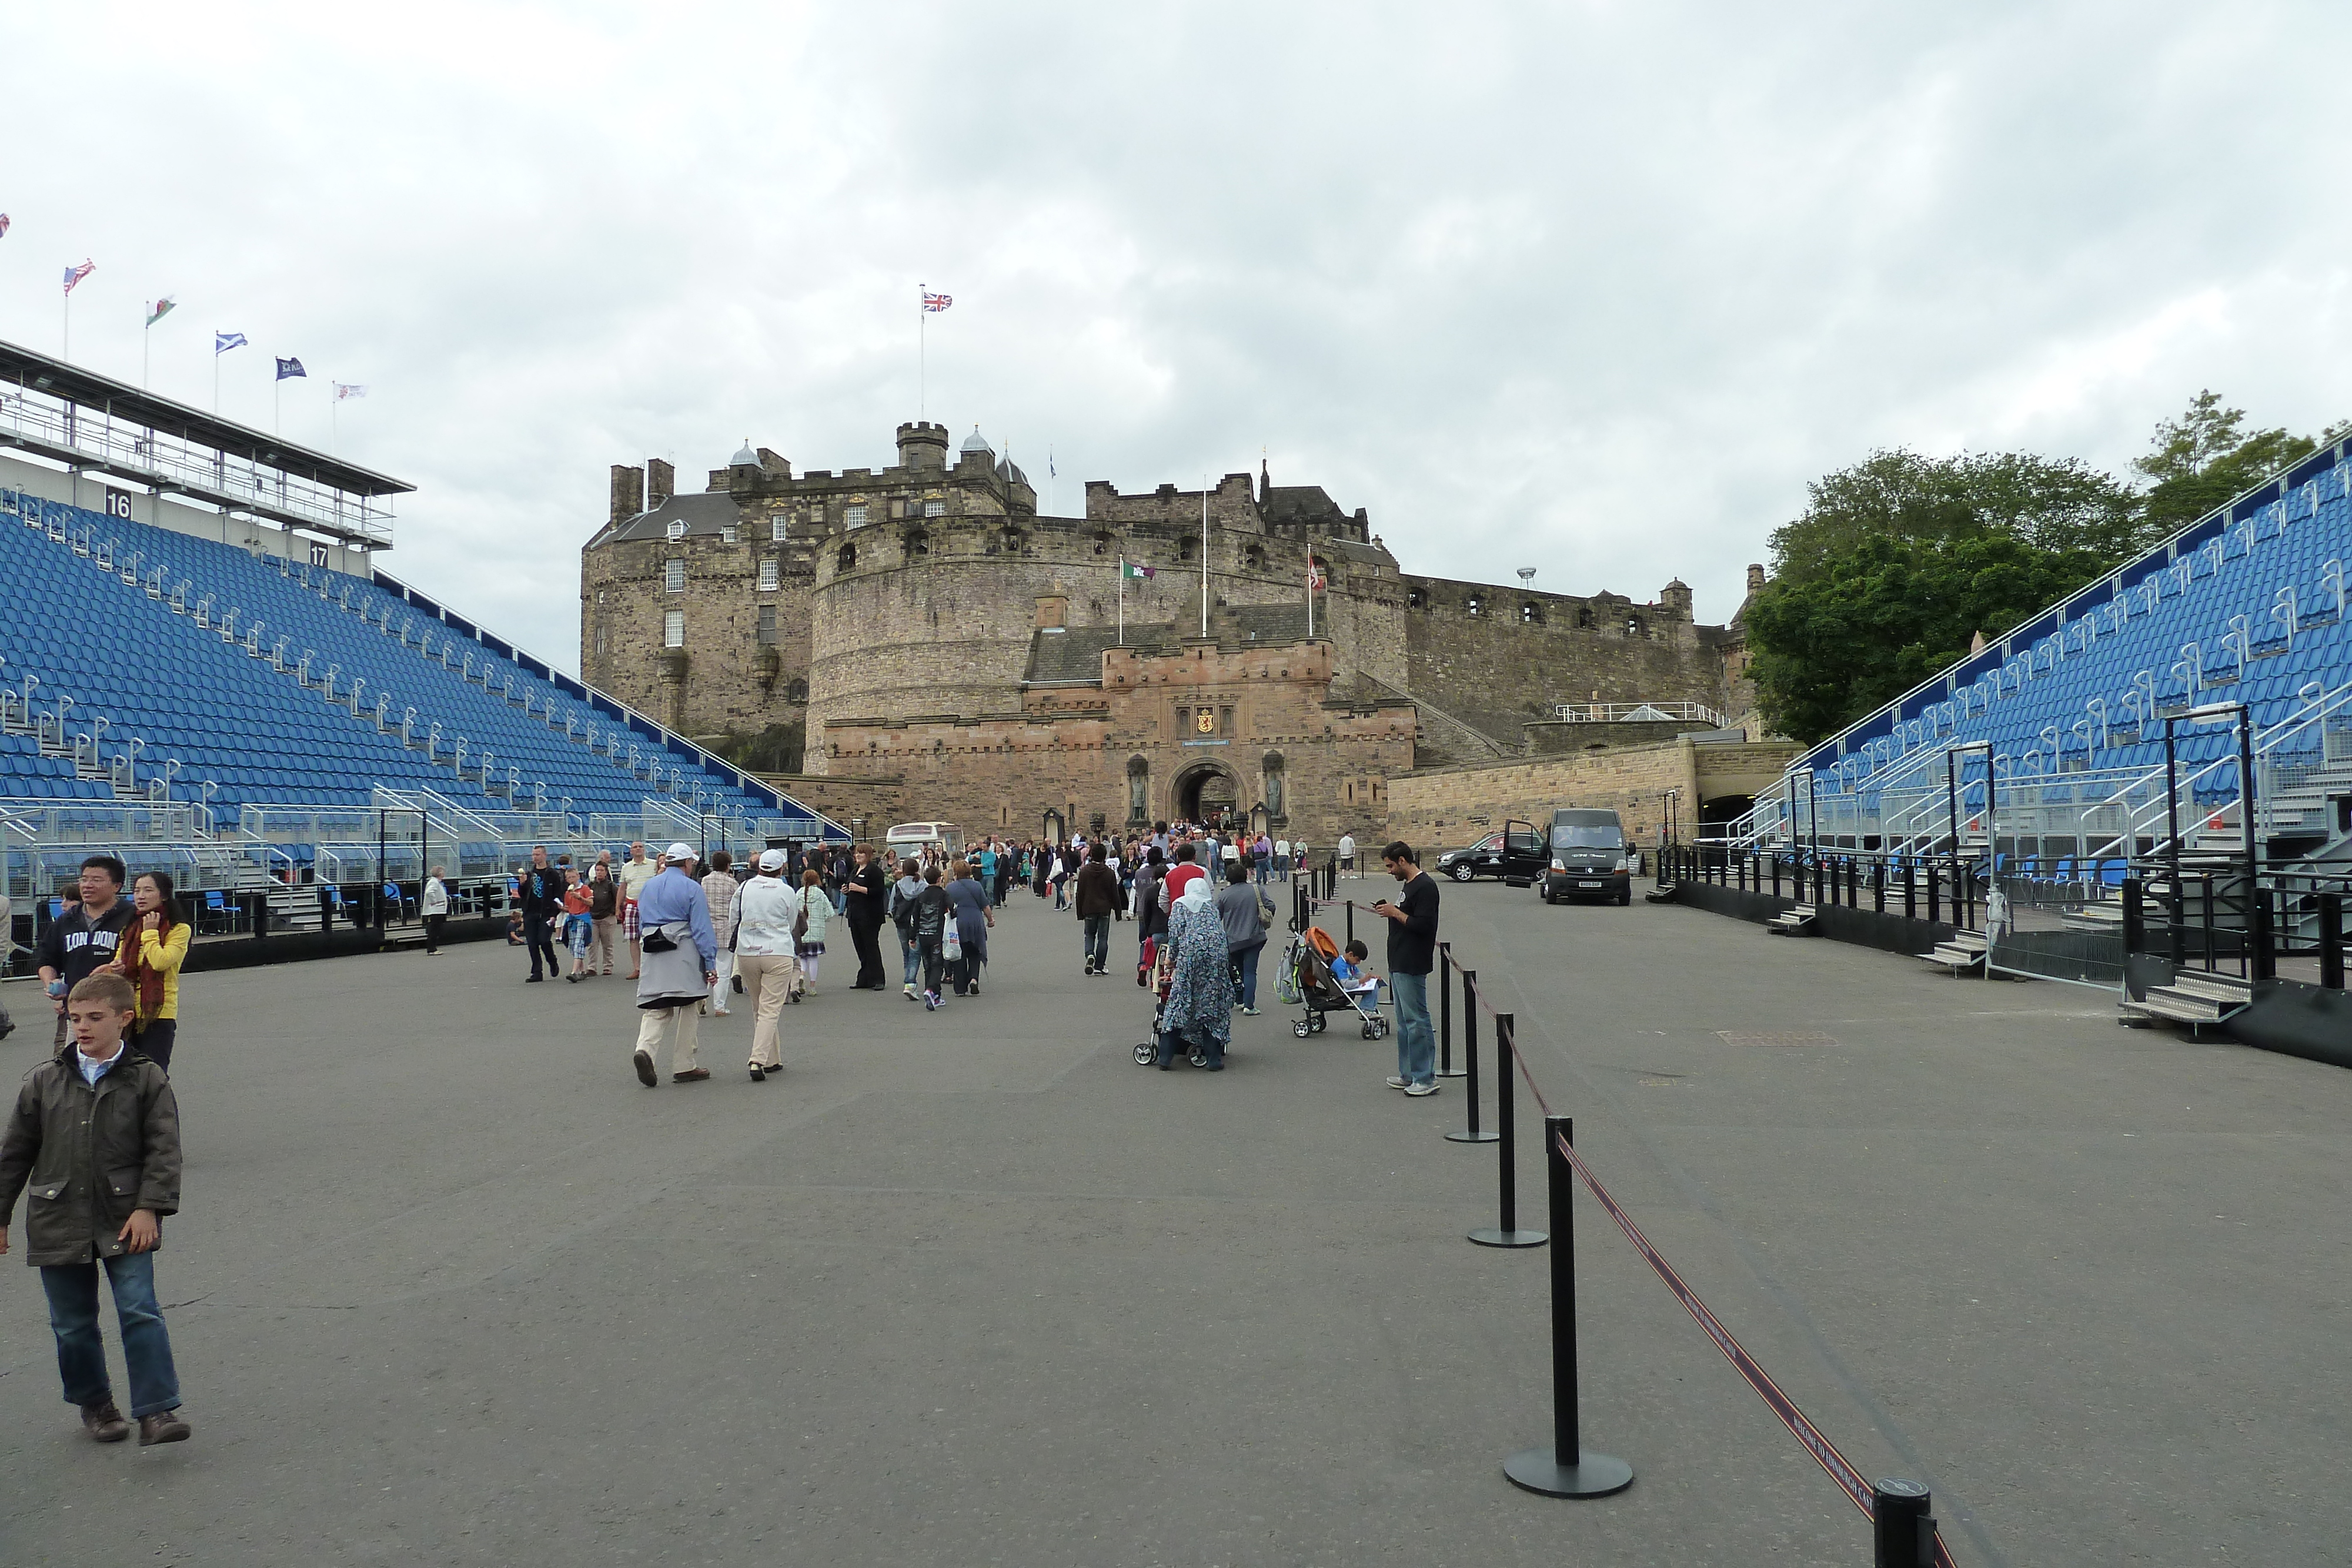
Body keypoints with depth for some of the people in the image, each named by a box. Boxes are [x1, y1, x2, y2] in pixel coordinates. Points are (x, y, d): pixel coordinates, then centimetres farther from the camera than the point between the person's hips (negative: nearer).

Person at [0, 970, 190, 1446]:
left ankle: (157, 1410, -5)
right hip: (59, 1223, 3)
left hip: (125, 1223, -3)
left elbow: (163, 1149, -4)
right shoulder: (44, 1081, 3)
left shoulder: (147, 1080, -3)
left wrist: (149, 1207, -12)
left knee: (140, 1311, -10)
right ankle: (94, 1403, 31)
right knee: (73, 1323, 12)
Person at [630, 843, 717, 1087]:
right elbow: (702, 928, -9)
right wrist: (711, 963, -8)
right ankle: (683, 1067, 6)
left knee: (656, 1010, 5)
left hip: (653, 957, 5)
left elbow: (641, 923, 20)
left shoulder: (648, 886, 14)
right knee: (689, 1011, 4)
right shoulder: (691, 888, -5)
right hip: (684, 956, -5)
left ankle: (645, 1048, -21)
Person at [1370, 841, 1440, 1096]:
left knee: (1416, 1021, -7)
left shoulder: (1425, 886, -16)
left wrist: (1396, 913, -16)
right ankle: (1408, 1075, 22)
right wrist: (1390, 911, 10)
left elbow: (1423, 925, -23)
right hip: (1399, 964, 11)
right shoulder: (1409, 885, 16)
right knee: (1404, 1022, 15)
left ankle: (1426, 1078, -2)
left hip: (1411, 967, -11)